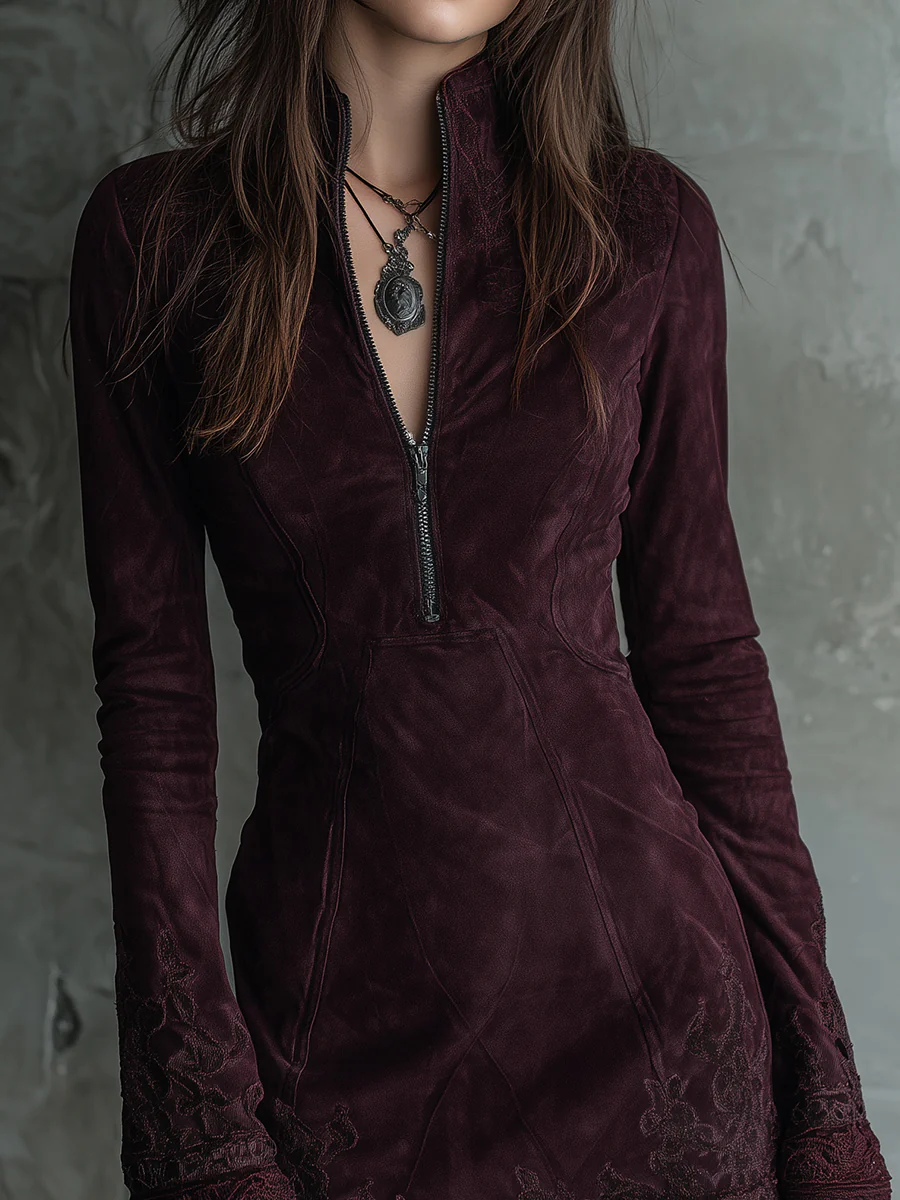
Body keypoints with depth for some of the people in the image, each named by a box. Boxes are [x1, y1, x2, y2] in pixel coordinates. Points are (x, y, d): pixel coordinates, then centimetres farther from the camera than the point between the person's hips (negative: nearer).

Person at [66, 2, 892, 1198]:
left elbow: (699, 641, 3)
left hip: (642, 986, 1)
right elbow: (153, 679, -3)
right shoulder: (152, 233, -3)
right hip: (344, 1021, 0)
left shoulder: (644, 222, -1)